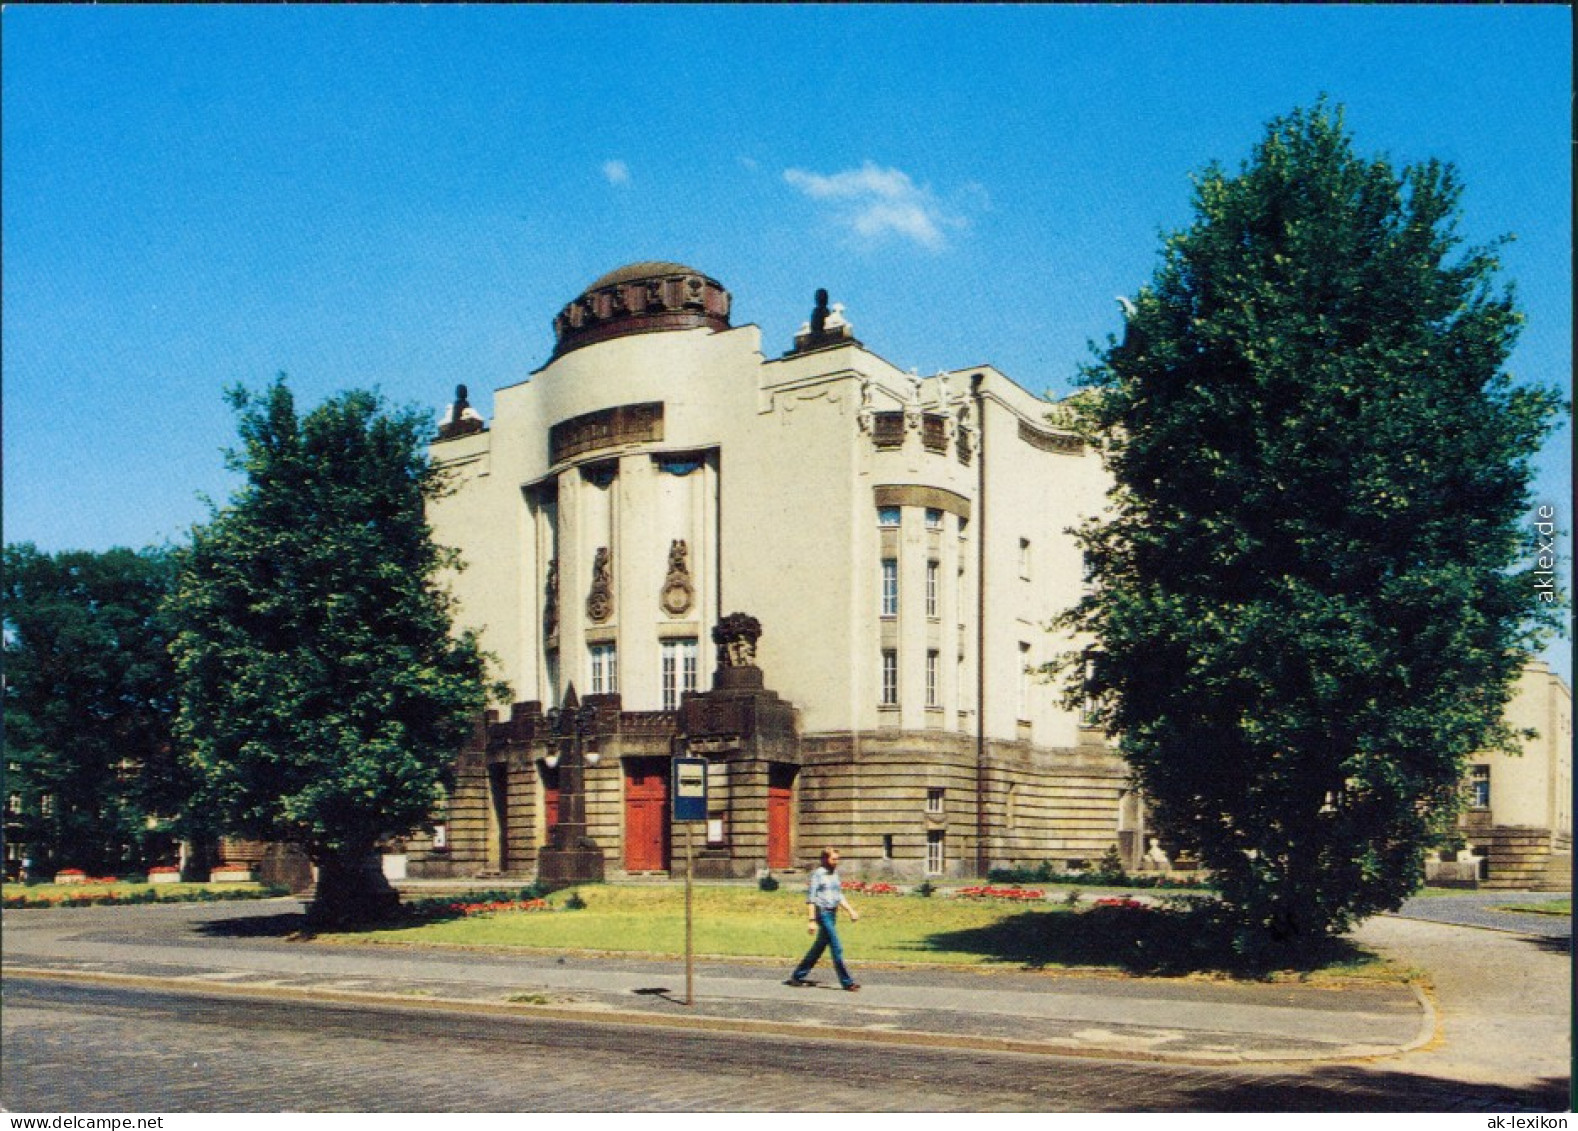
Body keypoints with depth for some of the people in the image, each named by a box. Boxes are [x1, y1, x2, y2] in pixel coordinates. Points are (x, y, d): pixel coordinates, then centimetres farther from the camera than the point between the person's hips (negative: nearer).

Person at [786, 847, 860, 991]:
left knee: (819, 948, 12)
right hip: (823, 913, -8)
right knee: (837, 948, -10)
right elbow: (810, 899, -12)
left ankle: (797, 976, 22)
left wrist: (851, 911, 11)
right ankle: (847, 982, -7)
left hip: (832, 914, 9)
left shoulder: (835, 874, 15)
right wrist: (811, 920, -17)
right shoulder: (818, 874, -9)